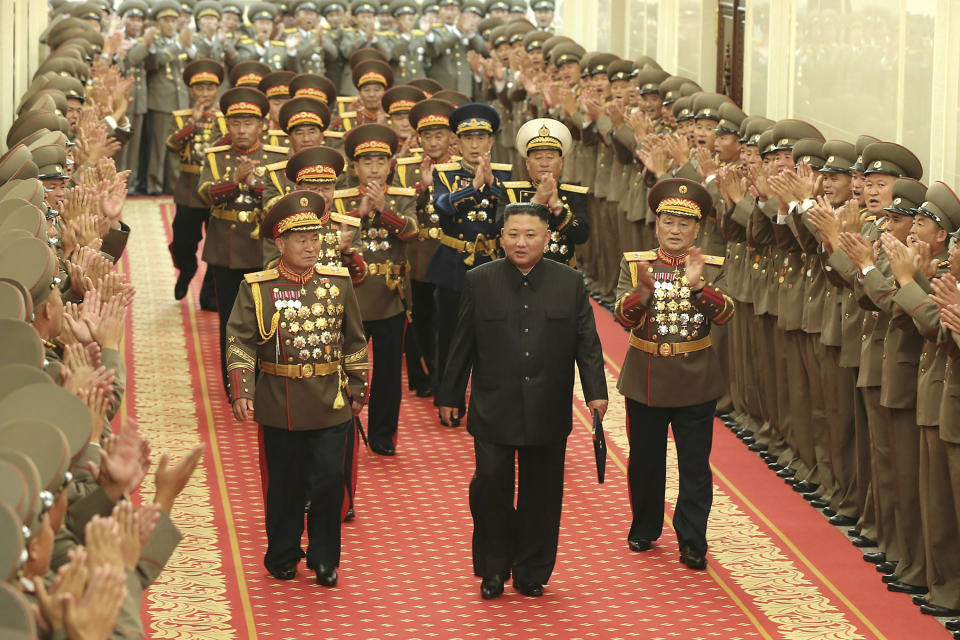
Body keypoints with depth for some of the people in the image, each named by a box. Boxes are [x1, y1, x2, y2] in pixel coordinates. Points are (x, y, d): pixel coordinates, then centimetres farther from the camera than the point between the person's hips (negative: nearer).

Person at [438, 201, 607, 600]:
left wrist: (596, 392, -6)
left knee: (541, 492, 7)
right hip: (494, 407, -1)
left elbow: (587, 342, 4)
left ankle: (532, 573, 20)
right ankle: (493, 570, 11)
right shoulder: (480, 282, 2)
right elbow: (463, 344, 6)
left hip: (548, 412, 1)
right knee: (491, 484, -5)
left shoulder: (569, 283, 3)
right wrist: (450, 396, 8)